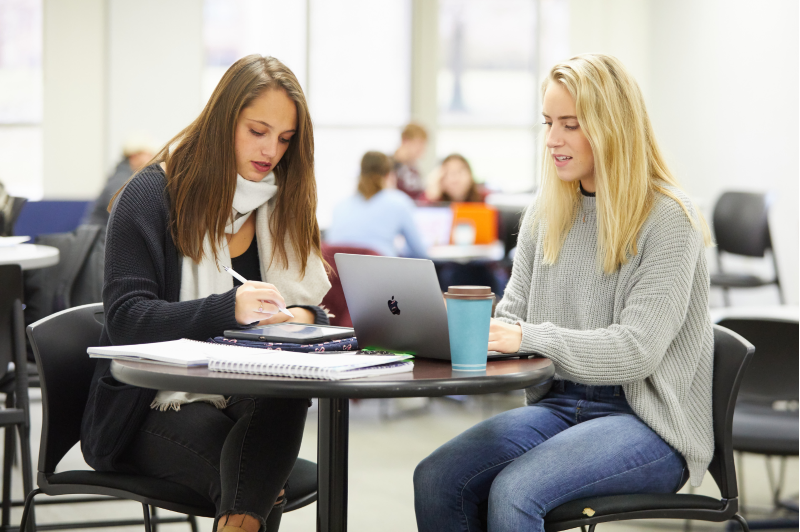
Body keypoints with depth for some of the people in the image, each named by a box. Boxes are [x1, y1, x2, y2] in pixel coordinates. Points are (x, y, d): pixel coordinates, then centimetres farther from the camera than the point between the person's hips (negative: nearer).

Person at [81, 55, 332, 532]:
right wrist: (229, 310, -27)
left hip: (248, 398, 5)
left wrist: (302, 318, -14)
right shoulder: (153, 194, -2)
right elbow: (126, 318, -12)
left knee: (289, 389, -35)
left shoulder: (282, 205, 15)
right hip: (154, 404, -5)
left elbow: (314, 309, 13)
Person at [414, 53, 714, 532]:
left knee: (512, 493, -31)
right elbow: (513, 314, 14)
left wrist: (527, 337, -25)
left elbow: (635, 350, -17)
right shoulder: (545, 214, 12)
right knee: (436, 480, -20)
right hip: (560, 403, 6)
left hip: (647, 422, -6)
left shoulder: (668, 219, -9)